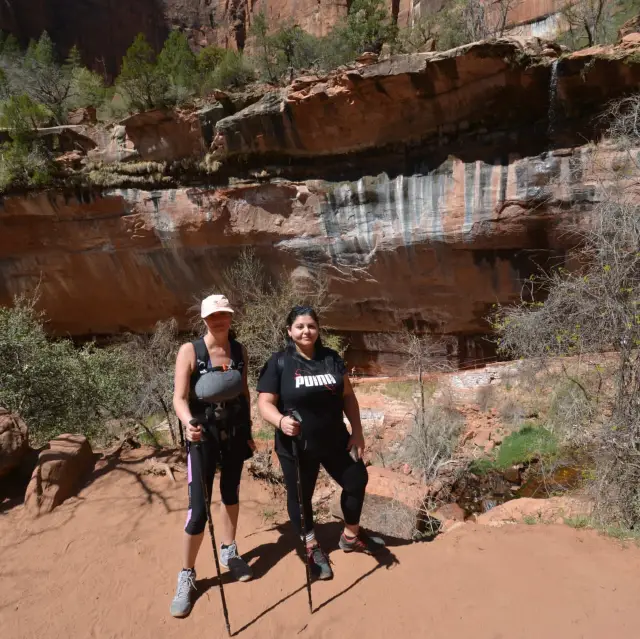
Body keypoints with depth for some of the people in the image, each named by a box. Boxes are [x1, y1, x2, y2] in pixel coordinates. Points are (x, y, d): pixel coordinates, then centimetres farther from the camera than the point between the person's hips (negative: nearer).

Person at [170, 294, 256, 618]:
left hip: (235, 432, 4)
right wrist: (188, 423, -37)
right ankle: (186, 576, 17)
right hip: (203, 435, -4)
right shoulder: (190, 351, -13)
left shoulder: (239, 350, 0)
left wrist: (248, 431, 11)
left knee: (231, 492, 18)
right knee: (198, 508, -4)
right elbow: (179, 398, -17)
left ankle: (228, 551, 41)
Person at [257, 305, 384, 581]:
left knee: (357, 480, 14)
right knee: (300, 496, 11)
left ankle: (351, 536, 40)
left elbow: (348, 395, 6)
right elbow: (265, 403, -13)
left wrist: (357, 431, 2)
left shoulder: (331, 358, 1)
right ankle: (312, 548, 37)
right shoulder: (278, 362, -11)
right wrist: (280, 421, -33)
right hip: (296, 446, -4)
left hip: (335, 440, 4)